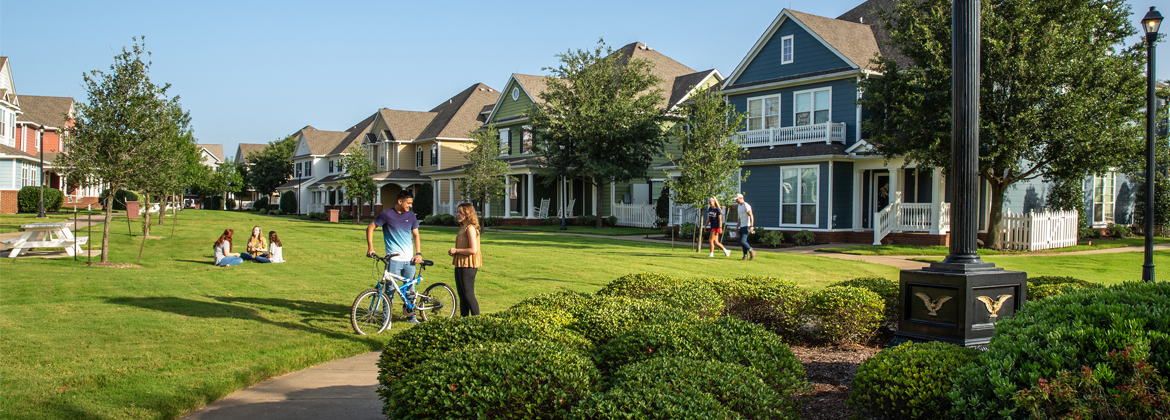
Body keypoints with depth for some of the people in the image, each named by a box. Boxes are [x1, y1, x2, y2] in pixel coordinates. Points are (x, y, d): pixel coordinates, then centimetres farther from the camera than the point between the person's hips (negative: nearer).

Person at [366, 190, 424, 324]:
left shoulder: (411, 216, 8)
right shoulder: (387, 215, -5)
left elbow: (416, 235, 15)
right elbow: (370, 228, 2)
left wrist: (418, 253, 4)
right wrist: (370, 248, -5)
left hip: (409, 259, 4)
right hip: (394, 259, -4)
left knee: (410, 289, 9)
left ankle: (411, 316, 21)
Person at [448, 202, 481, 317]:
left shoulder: (470, 228, -15)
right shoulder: (462, 228, 15)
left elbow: (473, 250, -23)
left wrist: (456, 250, -14)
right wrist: (453, 252, 8)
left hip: (468, 265, -10)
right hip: (460, 265, 10)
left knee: (468, 295, -5)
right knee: (462, 296, 13)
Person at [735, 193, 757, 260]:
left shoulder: (746, 206, -14)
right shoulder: (739, 206, 16)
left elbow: (751, 216, -19)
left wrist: (751, 226, -26)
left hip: (746, 226, -10)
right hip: (742, 226, 10)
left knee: (742, 241, -15)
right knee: (742, 241, 6)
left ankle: (751, 251, 1)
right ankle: (745, 256, 10)